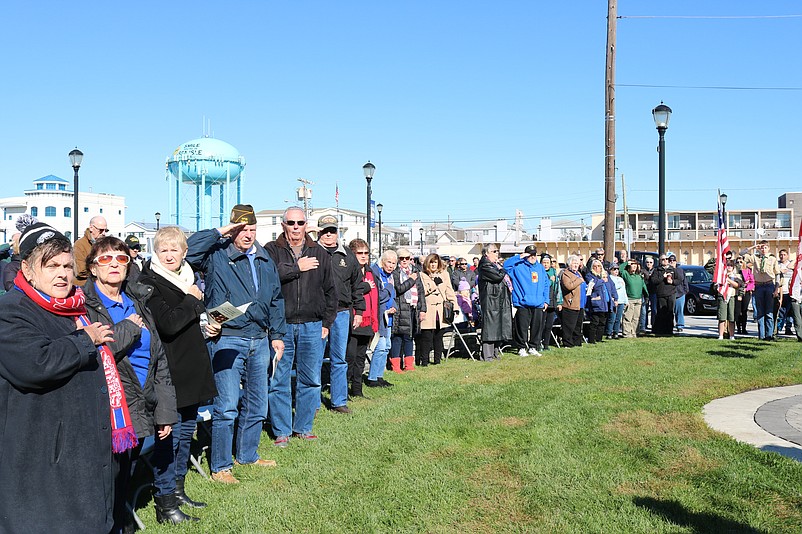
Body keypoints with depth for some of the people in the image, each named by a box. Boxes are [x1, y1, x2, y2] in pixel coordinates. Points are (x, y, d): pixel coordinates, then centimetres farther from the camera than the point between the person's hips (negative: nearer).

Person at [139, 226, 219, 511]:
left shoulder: (189, 278, 14)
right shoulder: (150, 283, -12)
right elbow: (168, 324, -25)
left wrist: (210, 327, 8)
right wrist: (192, 300, -14)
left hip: (193, 367, 8)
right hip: (171, 370, -8)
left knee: (187, 429, 15)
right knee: (169, 433, -2)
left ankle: (178, 489, 28)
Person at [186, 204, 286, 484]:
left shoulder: (265, 260, 14)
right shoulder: (216, 255, -4)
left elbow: (276, 300, 20)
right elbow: (188, 249, -24)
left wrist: (277, 335, 16)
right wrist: (219, 232, -17)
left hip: (259, 342, 6)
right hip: (227, 340, -6)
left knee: (257, 405, 15)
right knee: (226, 406, -6)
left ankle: (248, 455, 32)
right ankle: (220, 467, 6)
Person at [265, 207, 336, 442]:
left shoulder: (320, 253, 12)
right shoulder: (272, 250, 3)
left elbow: (330, 291, 14)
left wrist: (327, 322, 8)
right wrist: (297, 267, -13)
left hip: (312, 326, 3)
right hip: (280, 325, -2)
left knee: (311, 380, 7)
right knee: (279, 381, 1)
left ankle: (303, 428, 21)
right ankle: (281, 431, 13)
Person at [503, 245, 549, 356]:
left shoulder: (540, 267, 16)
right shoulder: (519, 266, 1)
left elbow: (546, 285, 19)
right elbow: (506, 265, -16)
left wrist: (546, 300, 11)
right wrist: (520, 257, -16)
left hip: (538, 305, 5)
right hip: (523, 304, -4)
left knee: (537, 327, 8)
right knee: (522, 327, -2)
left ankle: (533, 347, 19)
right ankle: (521, 348, 9)